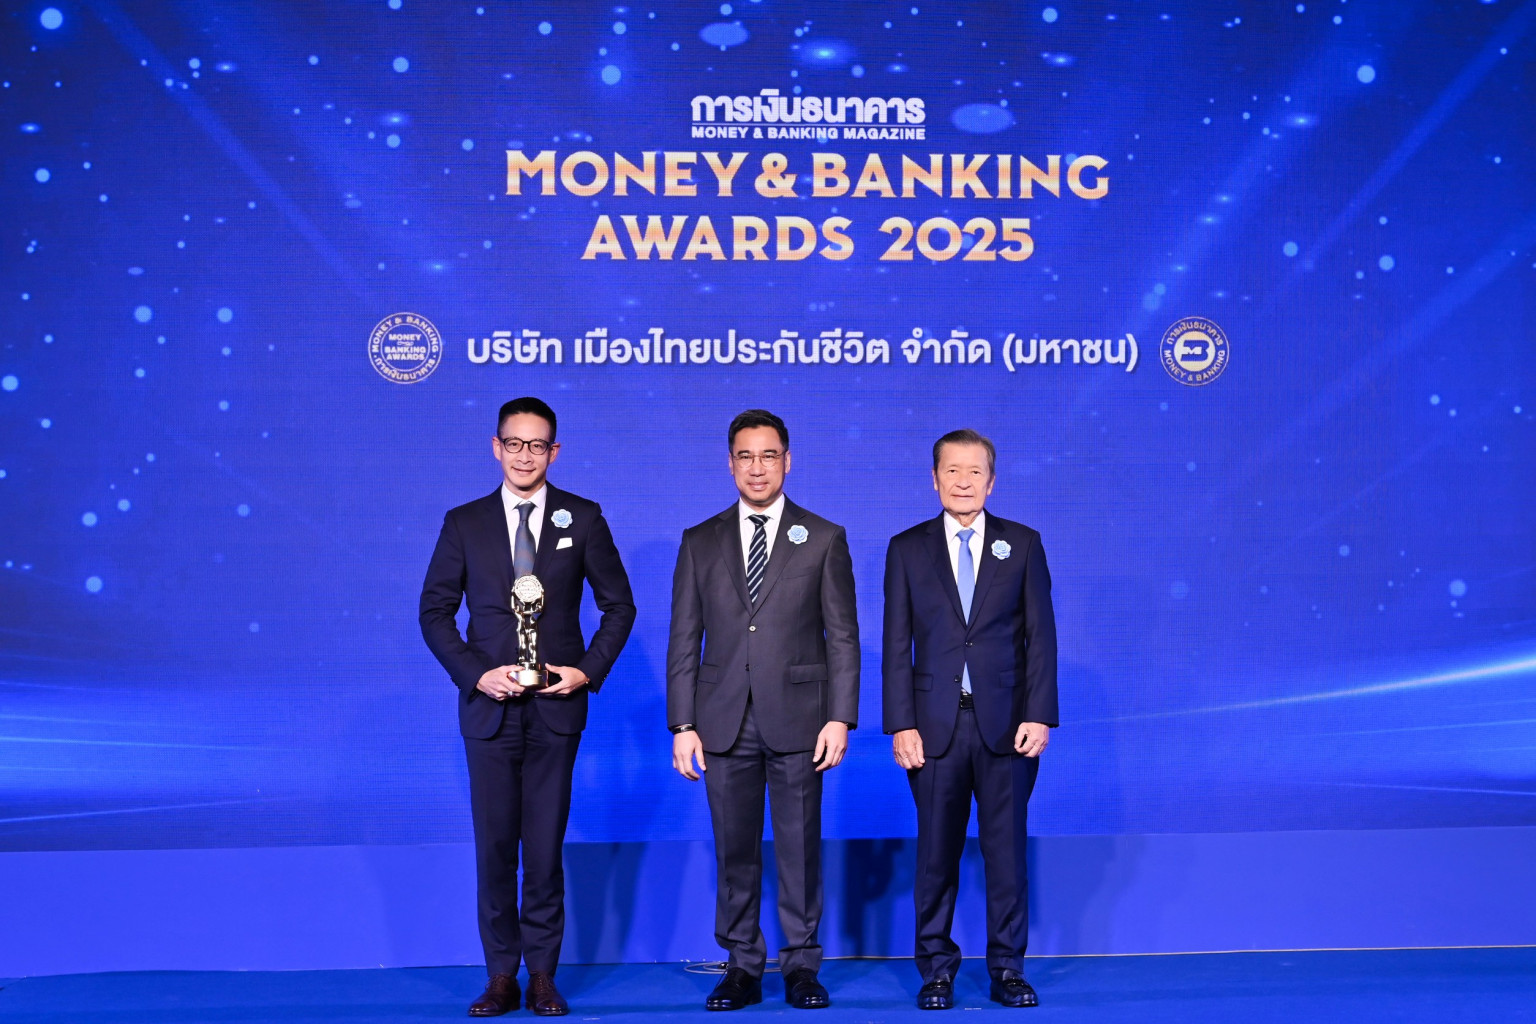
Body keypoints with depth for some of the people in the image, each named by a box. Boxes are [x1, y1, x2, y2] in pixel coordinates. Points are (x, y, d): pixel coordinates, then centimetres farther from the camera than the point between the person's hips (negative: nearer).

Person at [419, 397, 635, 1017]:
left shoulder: (582, 519, 3)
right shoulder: (464, 523, 5)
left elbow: (618, 605, 8)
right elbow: (434, 611, 6)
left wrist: (589, 670, -4)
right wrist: (474, 673, -7)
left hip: (556, 705, 0)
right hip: (489, 706, 1)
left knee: (546, 845, 3)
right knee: (494, 845, 4)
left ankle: (543, 973, 15)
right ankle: (501, 976, 15)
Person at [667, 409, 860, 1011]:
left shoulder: (823, 539, 5)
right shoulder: (700, 543, 10)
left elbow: (843, 637, 2)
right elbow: (684, 642, 8)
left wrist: (840, 718, -6)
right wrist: (683, 725, 1)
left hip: (796, 719, -1)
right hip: (724, 722, 2)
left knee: (800, 849, 4)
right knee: (734, 851, 6)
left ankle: (801, 966, 17)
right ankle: (742, 968, 18)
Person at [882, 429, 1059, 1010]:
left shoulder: (1022, 544, 6)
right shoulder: (907, 549, 6)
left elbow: (1040, 635, 3)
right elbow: (896, 646, 3)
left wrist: (1039, 716, -6)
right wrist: (901, 724, -5)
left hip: (1006, 723, 0)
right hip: (936, 724, 0)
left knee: (1006, 849, 5)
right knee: (936, 853, 6)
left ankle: (1007, 968, 17)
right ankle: (937, 968, 18)